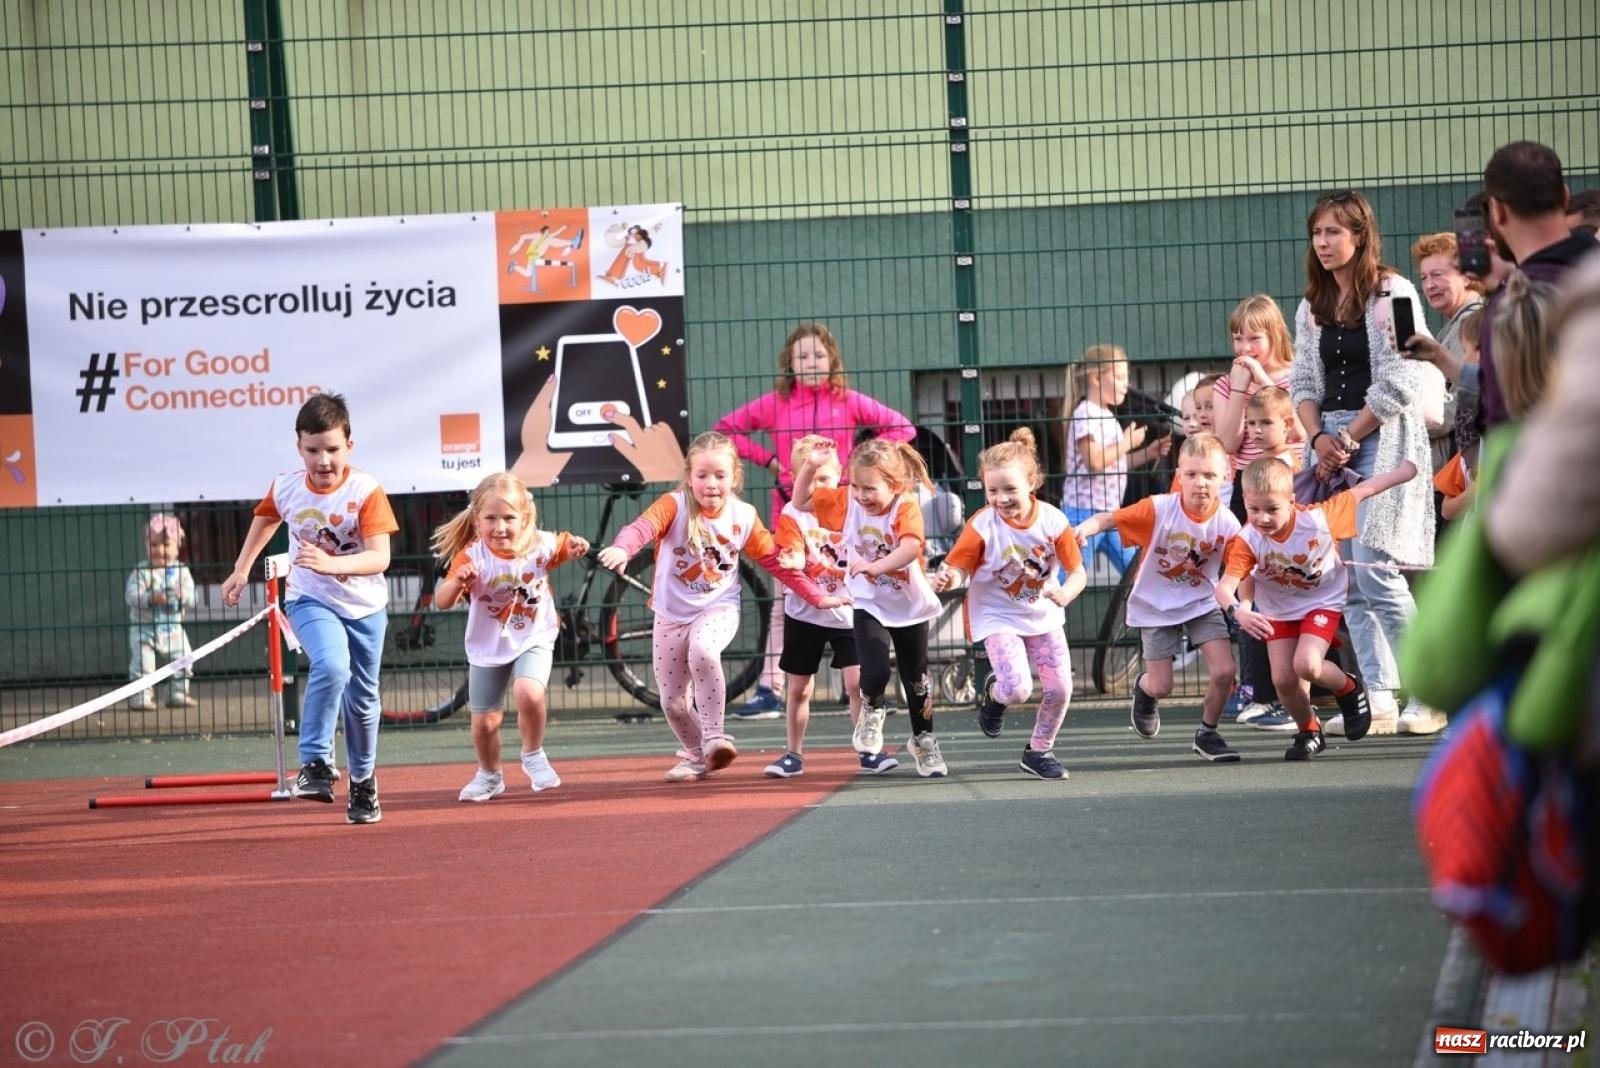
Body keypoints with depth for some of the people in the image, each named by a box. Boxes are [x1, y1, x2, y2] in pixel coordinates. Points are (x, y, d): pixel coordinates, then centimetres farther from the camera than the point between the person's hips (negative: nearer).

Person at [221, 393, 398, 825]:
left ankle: (363, 783, 33)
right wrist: (242, 570, 19)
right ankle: (315, 764, -26)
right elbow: (265, 519, 15)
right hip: (310, 600, 0)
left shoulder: (366, 491, -19)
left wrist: (331, 564, -43)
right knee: (331, 665, -30)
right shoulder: (286, 489, -10)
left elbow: (379, 558, -27)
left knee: (362, 697, 13)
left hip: (364, 606, 0)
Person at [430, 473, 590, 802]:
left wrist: (575, 547, -16)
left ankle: (533, 755, -1)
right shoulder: (472, 557, -19)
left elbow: (563, 548, 8)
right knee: (484, 721, 9)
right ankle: (489, 776, 37)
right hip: (487, 648, 1)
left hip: (533, 640, -1)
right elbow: (442, 602, -21)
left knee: (529, 693, -29)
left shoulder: (540, 546, -15)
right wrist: (458, 581, -41)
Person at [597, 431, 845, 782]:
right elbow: (643, 526, -33)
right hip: (671, 616, 1)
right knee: (673, 703, 6)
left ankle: (713, 737, -24)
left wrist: (818, 597, 6)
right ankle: (694, 754, 35)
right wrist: (621, 549, -56)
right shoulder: (674, 506, -13)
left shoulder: (744, 517, -4)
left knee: (703, 650, -35)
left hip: (718, 609, -1)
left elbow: (775, 561, 6)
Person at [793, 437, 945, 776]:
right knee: (875, 672, -20)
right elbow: (802, 501, -1)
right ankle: (871, 710, 14)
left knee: (916, 678, 13)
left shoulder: (906, 507, -22)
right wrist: (810, 466, -16)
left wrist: (874, 565, -53)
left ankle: (923, 740, 34)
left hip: (910, 605, -1)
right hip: (869, 605, 1)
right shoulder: (847, 502, -9)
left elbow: (911, 547, -40)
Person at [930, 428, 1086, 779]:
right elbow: (961, 568, -15)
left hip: (1044, 615, 3)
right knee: (1018, 688, -21)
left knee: (1060, 689, 1)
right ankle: (993, 693, 18)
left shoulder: (1052, 520, -14)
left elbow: (1077, 570, -9)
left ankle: (1039, 751, 26)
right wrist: (948, 580, -40)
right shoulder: (982, 526, -19)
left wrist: (1066, 593, -31)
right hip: (998, 617, -3)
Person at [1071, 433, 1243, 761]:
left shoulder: (1227, 524, -17)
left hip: (1201, 602, 2)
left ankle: (1207, 734, 16)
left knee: (1224, 671, -11)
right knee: (1161, 686, 0)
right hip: (1155, 606, -2)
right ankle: (1144, 690, 40)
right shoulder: (1159, 509, -22)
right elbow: (1110, 518, -21)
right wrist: (1083, 529, -40)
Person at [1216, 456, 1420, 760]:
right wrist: (1237, 612, -59)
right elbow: (1225, 586, -36)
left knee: (1306, 664, -24)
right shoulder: (1247, 541, -28)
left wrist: (1400, 473, -1)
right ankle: (1308, 731, 25)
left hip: (1323, 602, -2)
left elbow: (1361, 492, -14)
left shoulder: (1318, 519, -30)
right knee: (1283, 678, -5)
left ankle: (1348, 689, 9)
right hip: (1278, 612, 3)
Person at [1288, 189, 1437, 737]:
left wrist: (1347, 439, -11)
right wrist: (1320, 439, -3)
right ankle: (1378, 699, 2)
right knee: (1348, 576, 0)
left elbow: (1399, 384, -11)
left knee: (1374, 570, -16)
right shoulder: (1312, 307, 16)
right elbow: (1304, 383, 14)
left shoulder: (1393, 295, -4)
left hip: (1382, 440, -7)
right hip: (1333, 443, 7)